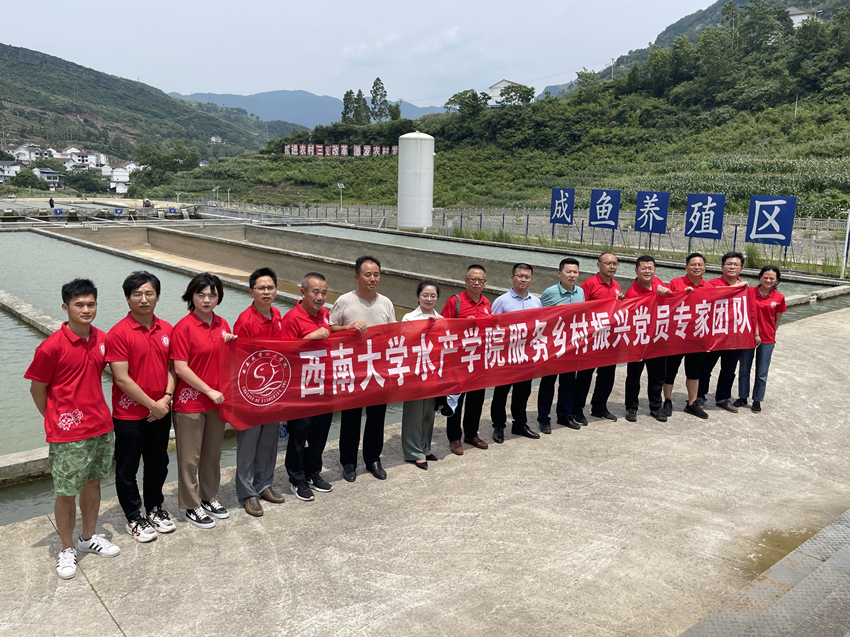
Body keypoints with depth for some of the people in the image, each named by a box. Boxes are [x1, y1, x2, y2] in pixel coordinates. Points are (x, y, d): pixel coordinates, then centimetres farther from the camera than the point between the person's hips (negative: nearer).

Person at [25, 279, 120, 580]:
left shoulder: (102, 339, 0)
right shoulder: (52, 346, -16)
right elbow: (37, 388, -6)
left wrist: (97, 412, 12)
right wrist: (55, 420, 2)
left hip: (101, 427, 5)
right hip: (68, 435, -5)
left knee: (93, 482, 18)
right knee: (66, 493, 7)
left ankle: (88, 537, 36)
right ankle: (67, 549, 25)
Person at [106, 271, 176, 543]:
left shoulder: (167, 329, 2)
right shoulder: (119, 333, -15)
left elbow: (171, 367, 5)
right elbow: (122, 379, -18)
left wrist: (166, 398, -9)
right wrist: (152, 405, -16)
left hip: (161, 412, 5)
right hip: (129, 415, -5)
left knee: (158, 463, 19)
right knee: (127, 469, 10)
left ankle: (155, 508, 38)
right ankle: (134, 518, 27)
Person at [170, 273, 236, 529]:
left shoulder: (222, 325, 5)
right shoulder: (184, 327, -13)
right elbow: (180, 368, -17)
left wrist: (229, 345, -6)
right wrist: (209, 391, -16)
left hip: (217, 400, 6)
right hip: (190, 402, -6)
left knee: (213, 453, 18)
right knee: (190, 457, 7)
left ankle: (210, 498, 34)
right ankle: (191, 507, 21)